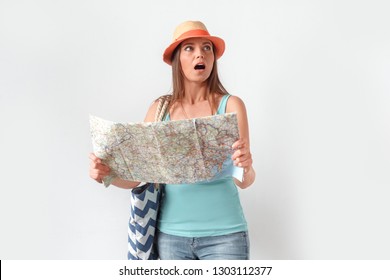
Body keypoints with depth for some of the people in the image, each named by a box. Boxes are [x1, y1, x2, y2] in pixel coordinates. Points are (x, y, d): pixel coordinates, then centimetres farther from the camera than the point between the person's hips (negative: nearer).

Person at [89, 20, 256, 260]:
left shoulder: (231, 105, -5)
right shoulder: (160, 108, 2)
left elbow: (245, 181, -10)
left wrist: (246, 167, -31)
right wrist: (105, 173, -19)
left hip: (223, 234, -1)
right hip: (170, 233, 2)